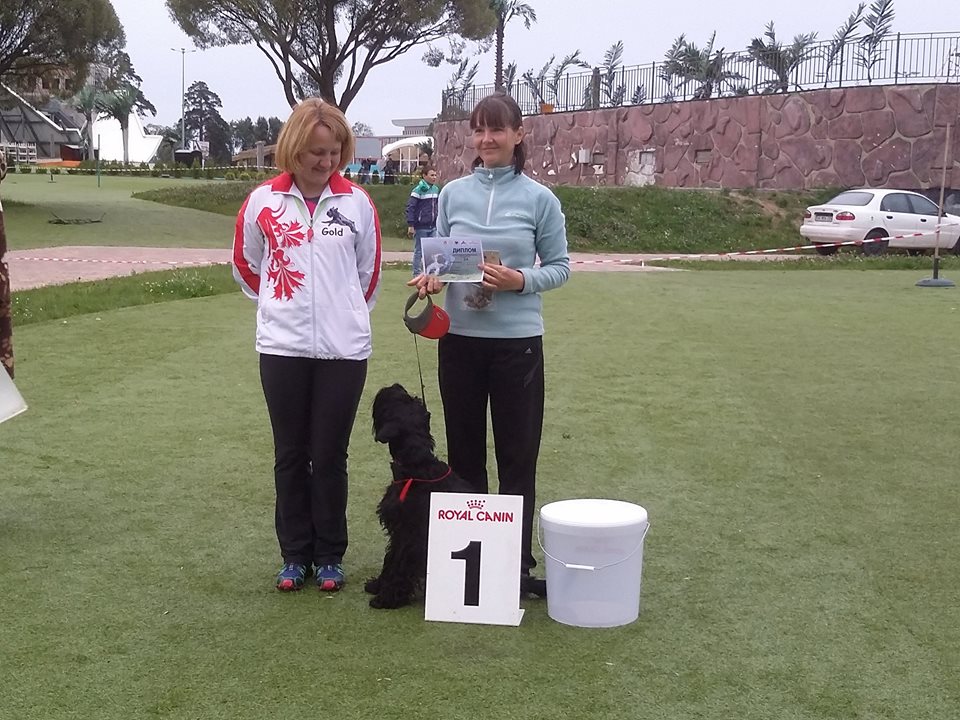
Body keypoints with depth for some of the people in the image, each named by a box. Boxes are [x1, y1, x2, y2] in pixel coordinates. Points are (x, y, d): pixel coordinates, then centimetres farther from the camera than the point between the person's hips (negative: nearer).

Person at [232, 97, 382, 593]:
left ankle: (330, 556, 18)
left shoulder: (357, 202, 1)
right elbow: (246, 264, 13)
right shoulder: (263, 202, 0)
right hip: (282, 347, 0)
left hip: (343, 349, 0)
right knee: (291, 454, 8)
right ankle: (295, 555, 20)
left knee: (330, 455, 5)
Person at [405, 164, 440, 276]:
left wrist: (438, 221, 17)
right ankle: (417, 274, 9)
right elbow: (410, 207, -13)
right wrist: (410, 225, -17)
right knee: (419, 251, 2)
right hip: (421, 227, -6)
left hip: (433, 226, 6)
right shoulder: (418, 189, -11)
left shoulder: (436, 189, 10)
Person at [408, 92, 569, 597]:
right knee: (464, 451, 11)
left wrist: (520, 280, -17)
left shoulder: (539, 198, -1)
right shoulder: (453, 194, 5)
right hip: (460, 338, 3)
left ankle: (518, 561, 15)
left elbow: (559, 267, 1)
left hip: (518, 340, -2)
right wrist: (432, 276, -12)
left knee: (518, 455, 3)